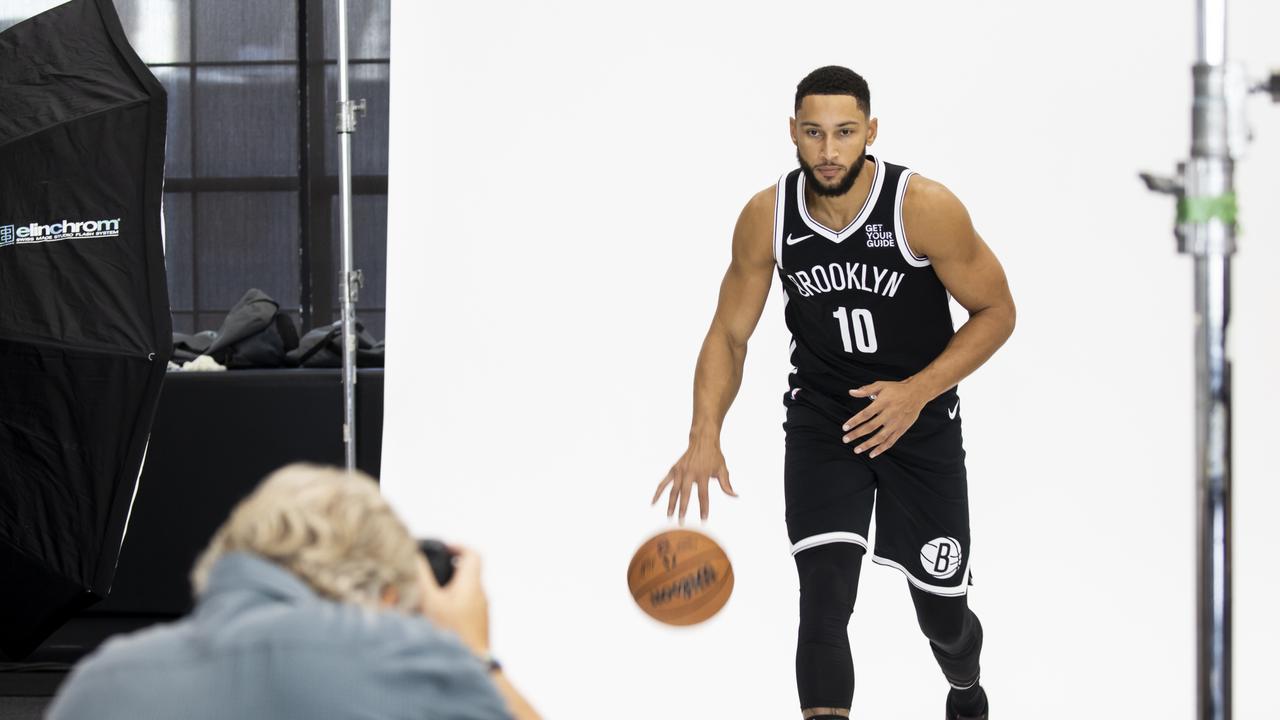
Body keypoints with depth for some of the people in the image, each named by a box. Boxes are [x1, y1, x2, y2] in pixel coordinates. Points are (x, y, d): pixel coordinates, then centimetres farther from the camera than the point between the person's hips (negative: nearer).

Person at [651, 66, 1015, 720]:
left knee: (943, 614, 10)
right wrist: (704, 437, -19)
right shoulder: (767, 218, -13)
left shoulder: (926, 209, -21)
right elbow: (728, 335, -3)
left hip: (920, 419, -1)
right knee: (823, 598, -18)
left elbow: (996, 311, -10)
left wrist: (918, 391, -22)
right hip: (820, 421, 1)